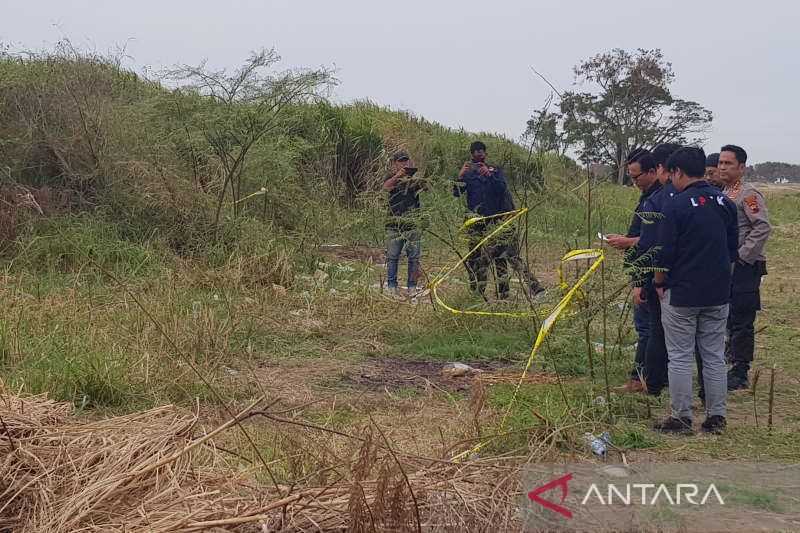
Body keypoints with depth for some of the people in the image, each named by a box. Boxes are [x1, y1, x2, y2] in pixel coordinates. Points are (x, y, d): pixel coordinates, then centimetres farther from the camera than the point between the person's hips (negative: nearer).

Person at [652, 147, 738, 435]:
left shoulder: (675, 206, -13)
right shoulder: (726, 203, 5)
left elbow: (665, 254, -12)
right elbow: (733, 249, 11)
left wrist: (659, 283, 3)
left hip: (681, 294, -5)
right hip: (718, 295, 5)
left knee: (680, 358, 3)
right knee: (715, 357, 11)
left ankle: (681, 418, 7)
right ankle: (716, 417, 15)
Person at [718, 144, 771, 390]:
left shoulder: (749, 194, -12)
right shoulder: (724, 194, 15)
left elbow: (763, 228, -20)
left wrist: (740, 257, -19)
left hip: (744, 268, -9)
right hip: (726, 267, 9)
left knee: (741, 323, -4)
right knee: (729, 321, 14)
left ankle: (740, 375, 1)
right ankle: (734, 367, 23)